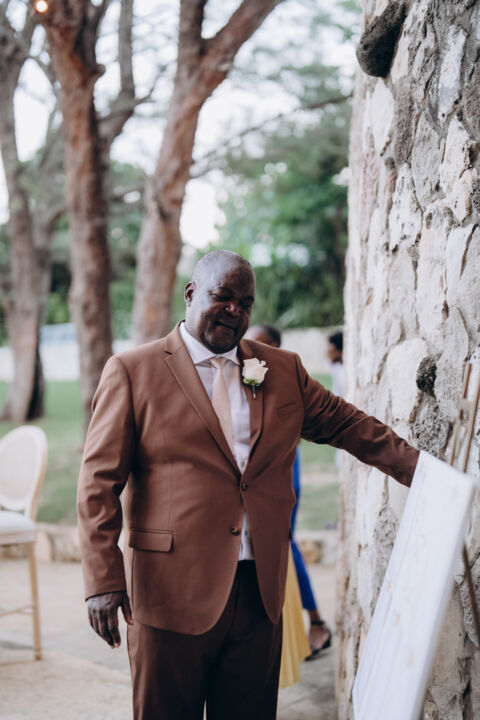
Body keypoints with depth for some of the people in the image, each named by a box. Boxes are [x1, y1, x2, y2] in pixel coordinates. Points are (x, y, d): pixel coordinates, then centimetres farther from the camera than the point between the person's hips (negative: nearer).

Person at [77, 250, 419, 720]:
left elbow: (348, 425, 18)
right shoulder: (132, 372, -2)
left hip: (260, 592, 4)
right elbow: (99, 483, -4)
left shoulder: (283, 371, 11)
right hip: (172, 594, -4)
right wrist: (103, 579, -11)